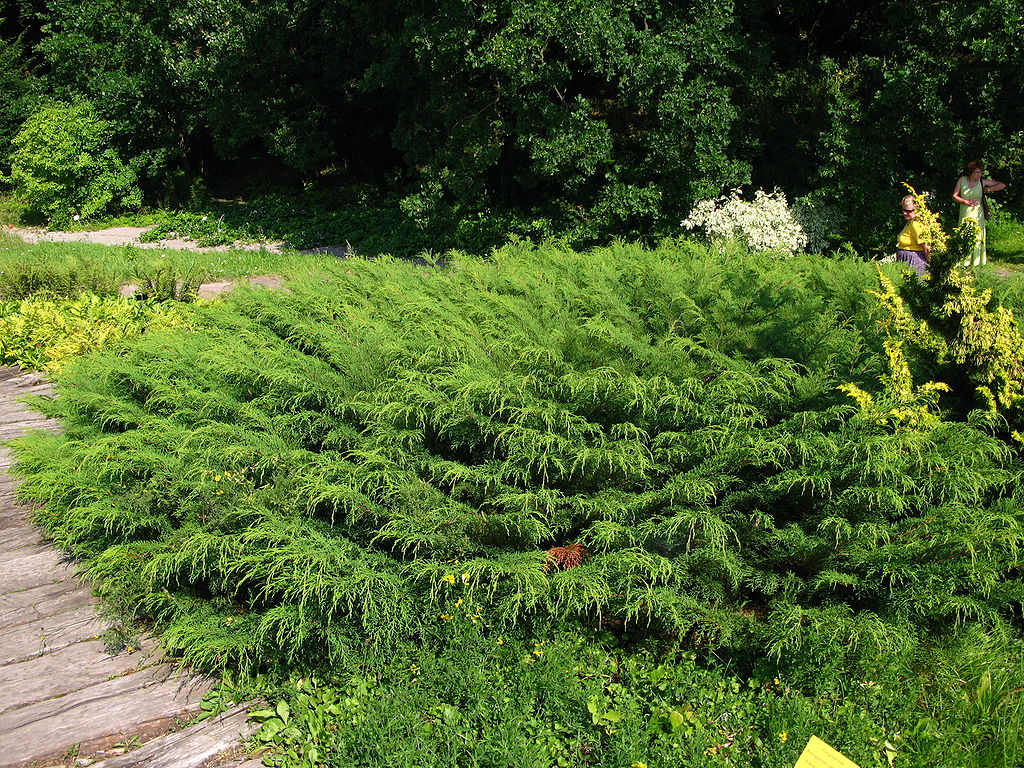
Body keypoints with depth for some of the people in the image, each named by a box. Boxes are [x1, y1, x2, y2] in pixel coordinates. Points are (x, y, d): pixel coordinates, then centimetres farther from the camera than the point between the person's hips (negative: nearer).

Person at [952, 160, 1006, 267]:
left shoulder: (983, 182, 0)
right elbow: (955, 196, 3)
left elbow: (1002, 185, 6)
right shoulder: (962, 180, 1)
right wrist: (966, 202, -11)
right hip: (964, 213, 1)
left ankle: (976, 261, 3)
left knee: (977, 236, -2)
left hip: (977, 214, -1)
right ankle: (964, 261, 3)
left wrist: (988, 189, 0)